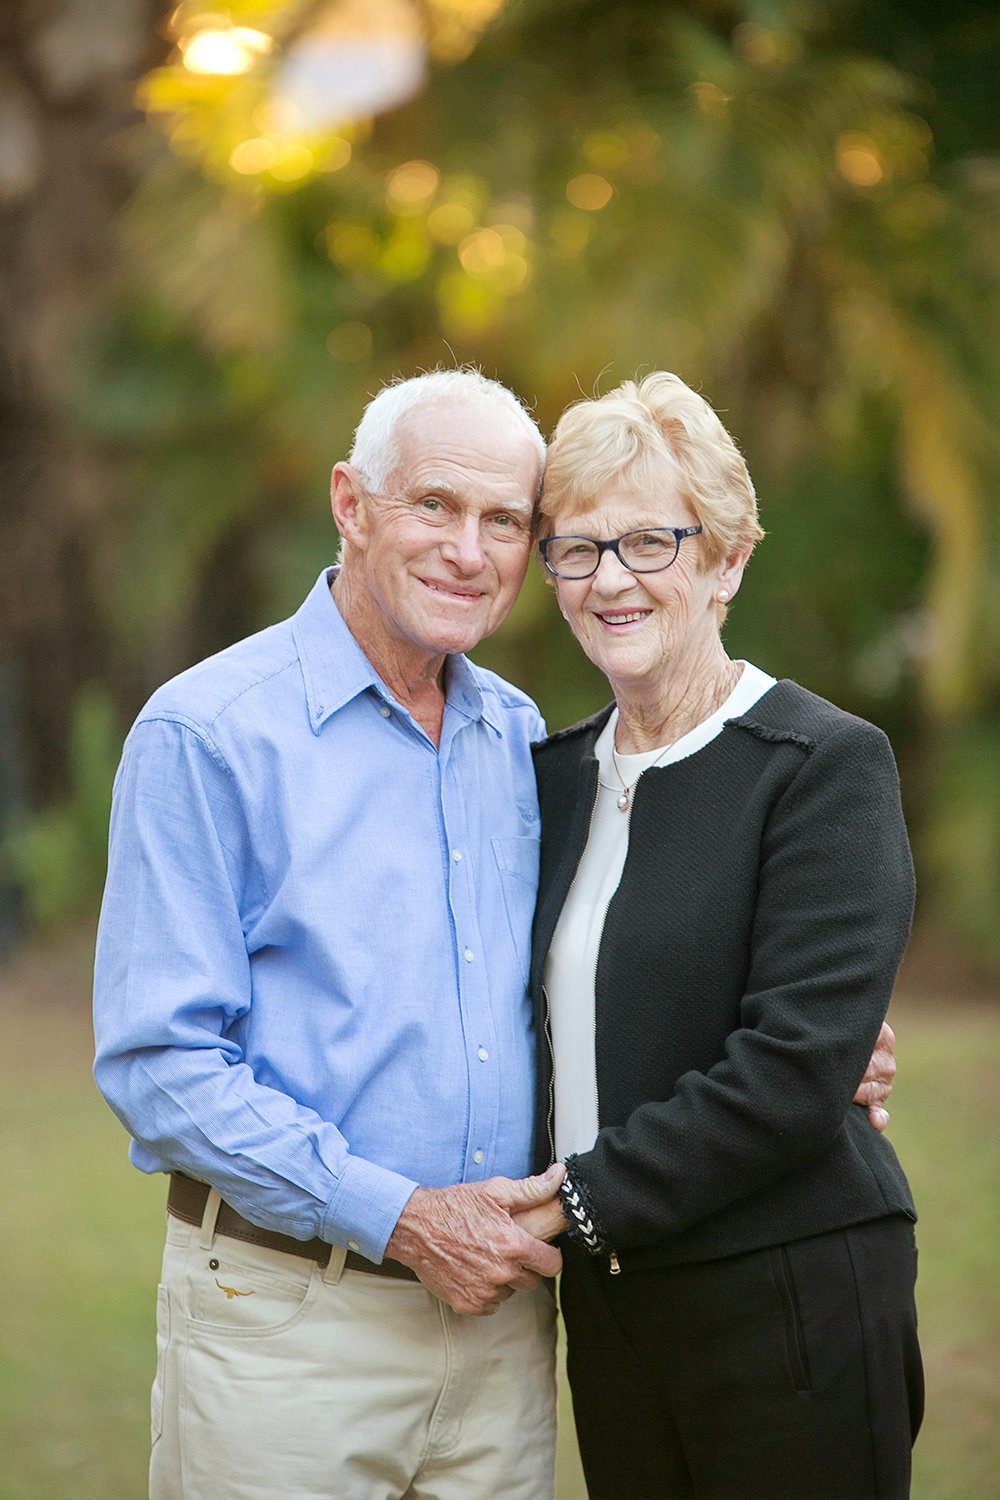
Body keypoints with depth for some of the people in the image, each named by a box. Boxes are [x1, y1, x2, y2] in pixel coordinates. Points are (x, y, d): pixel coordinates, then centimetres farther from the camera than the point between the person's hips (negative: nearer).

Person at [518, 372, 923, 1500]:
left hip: (789, 1307, -6)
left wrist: (580, 1198, -16)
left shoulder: (827, 764, -10)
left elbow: (795, 1067, -18)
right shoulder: (559, 772, 11)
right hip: (608, 1304, 6)